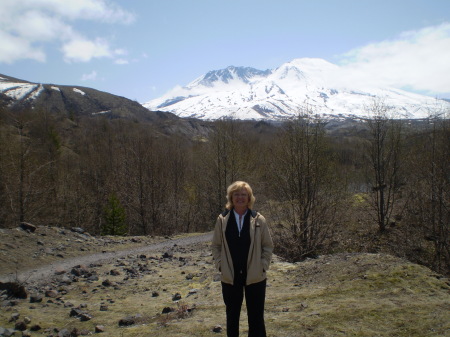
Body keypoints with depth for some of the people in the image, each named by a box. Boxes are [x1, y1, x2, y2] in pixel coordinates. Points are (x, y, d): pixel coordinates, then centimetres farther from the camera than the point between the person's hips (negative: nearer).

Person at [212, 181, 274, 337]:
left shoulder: (259, 220, -5)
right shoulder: (222, 220, -3)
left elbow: (268, 246, 1)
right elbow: (216, 245, 5)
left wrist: (263, 266, -6)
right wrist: (220, 265, -3)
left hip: (255, 277, -1)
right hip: (230, 277, 1)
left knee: (256, 317, 10)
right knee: (232, 315, 16)